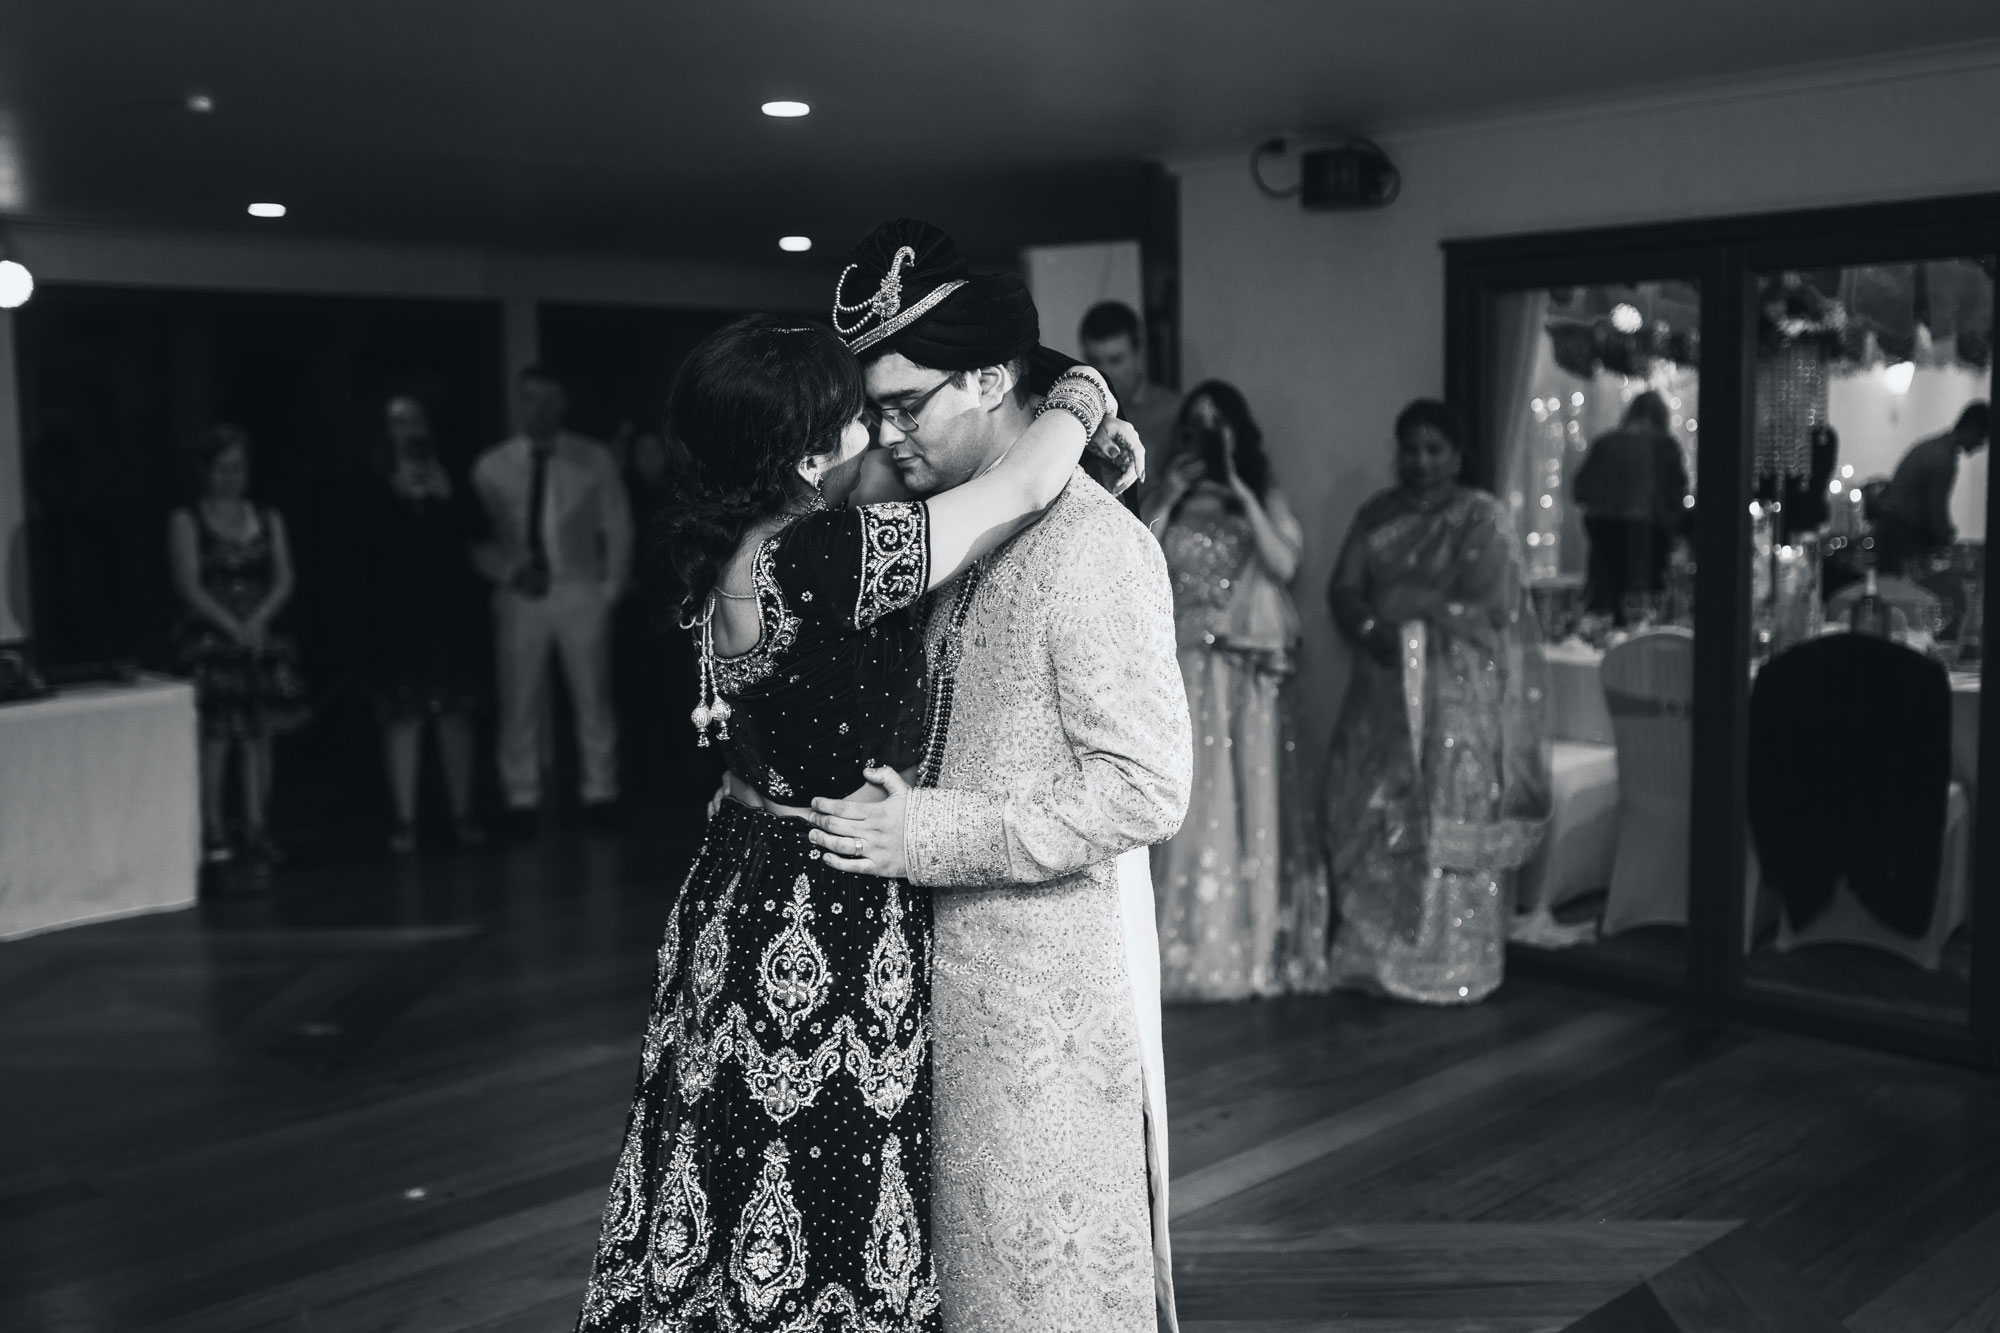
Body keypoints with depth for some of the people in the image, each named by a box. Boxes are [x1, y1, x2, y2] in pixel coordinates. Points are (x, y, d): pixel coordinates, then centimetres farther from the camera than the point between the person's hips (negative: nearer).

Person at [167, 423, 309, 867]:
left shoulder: (268, 519, 13)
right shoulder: (186, 522, 2)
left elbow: (284, 580, 6)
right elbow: (190, 587, -6)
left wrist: (259, 619, -11)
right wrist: (232, 626, -16)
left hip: (259, 637, 4)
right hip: (208, 639, -4)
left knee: (259, 732, 2)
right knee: (215, 735, -8)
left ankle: (257, 828, 7)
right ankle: (214, 833, -4)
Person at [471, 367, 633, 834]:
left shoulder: (594, 459, 4)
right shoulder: (491, 467, 4)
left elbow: (618, 526, 6)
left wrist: (612, 585, -1)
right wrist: (509, 572, -10)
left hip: (581, 593, 0)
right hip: (520, 597, 0)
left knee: (593, 697, 4)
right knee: (519, 703, 1)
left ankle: (599, 792, 13)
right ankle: (522, 799, 10)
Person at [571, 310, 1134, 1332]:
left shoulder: (735, 549, 3)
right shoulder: (812, 560, -25)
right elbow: (1025, 488, -20)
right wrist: (1081, 395, 1)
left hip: (746, 903, 9)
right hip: (823, 933, -9)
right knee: (815, 1236, 7)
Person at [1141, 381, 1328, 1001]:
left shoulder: (1263, 497, 7)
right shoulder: (1167, 499, 11)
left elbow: (1285, 564, -10)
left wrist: (1240, 494, -11)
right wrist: (1168, 497, -6)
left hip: (1246, 676, -1)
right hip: (1179, 671, 1)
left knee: (1246, 803, -1)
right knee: (1179, 806, -2)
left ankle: (1251, 949, 8)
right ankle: (1182, 947, 4)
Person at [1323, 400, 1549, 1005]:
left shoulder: (1481, 517, -1)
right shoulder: (1376, 516, 13)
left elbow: (1488, 605, -12)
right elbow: (1343, 590, 4)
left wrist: (1398, 603, -10)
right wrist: (1371, 627, -17)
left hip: (1461, 692, -4)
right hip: (1385, 689, 4)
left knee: (1450, 824, -4)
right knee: (1372, 818, 2)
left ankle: (1450, 967, 5)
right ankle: (1376, 955, 12)